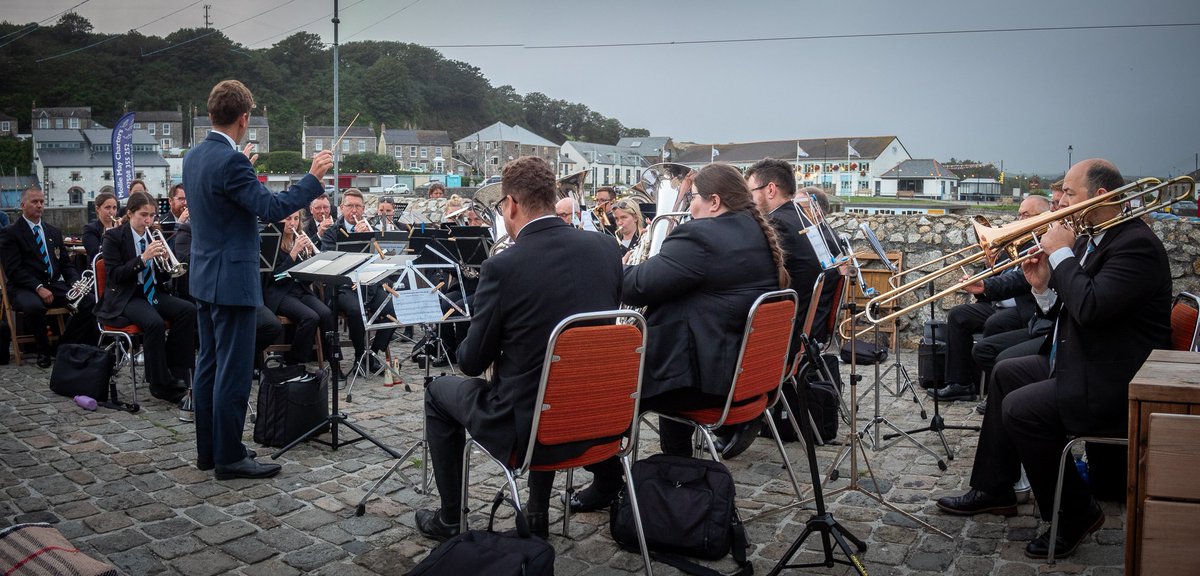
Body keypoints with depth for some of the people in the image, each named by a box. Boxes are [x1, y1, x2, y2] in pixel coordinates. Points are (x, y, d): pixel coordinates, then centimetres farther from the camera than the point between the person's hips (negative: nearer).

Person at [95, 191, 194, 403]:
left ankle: (176, 372, -17)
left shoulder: (154, 236, 13)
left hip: (153, 293, 6)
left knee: (188, 310, -23)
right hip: (125, 298, -6)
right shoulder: (114, 237, -2)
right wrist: (143, 258, -22)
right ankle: (160, 384, -22)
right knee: (154, 322, -35)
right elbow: (114, 276, -12)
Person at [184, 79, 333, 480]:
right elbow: (272, 208, -24)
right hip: (232, 279, -10)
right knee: (234, 371, -2)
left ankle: (207, 449, 25)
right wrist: (313, 177, -17)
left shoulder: (194, 157, 9)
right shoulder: (231, 162, -20)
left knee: (209, 365, 15)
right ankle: (229, 457, 6)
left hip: (205, 278, 10)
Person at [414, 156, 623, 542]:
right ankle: (538, 513, 41)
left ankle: (450, 519, 33)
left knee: (439, 392, 23)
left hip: (524, 428, -5)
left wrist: (469, 348, 14)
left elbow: (472, 362, -10)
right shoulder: (605, 248, -4)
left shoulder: (503, 266, -19)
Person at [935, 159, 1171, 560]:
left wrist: (1061, 254, -21)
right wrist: (1044, 285, -6)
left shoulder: (1137, 244, -20)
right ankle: (994, 490, 24)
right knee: (1006, 374, 18)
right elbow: (1066, 311, 14)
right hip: (1077, 365, 11)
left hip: (1115, 387, -11)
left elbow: (1090, 307, -33)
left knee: (1020, 408, -21)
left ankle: (1076, 515, -1)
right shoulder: (1089, 241, 10)